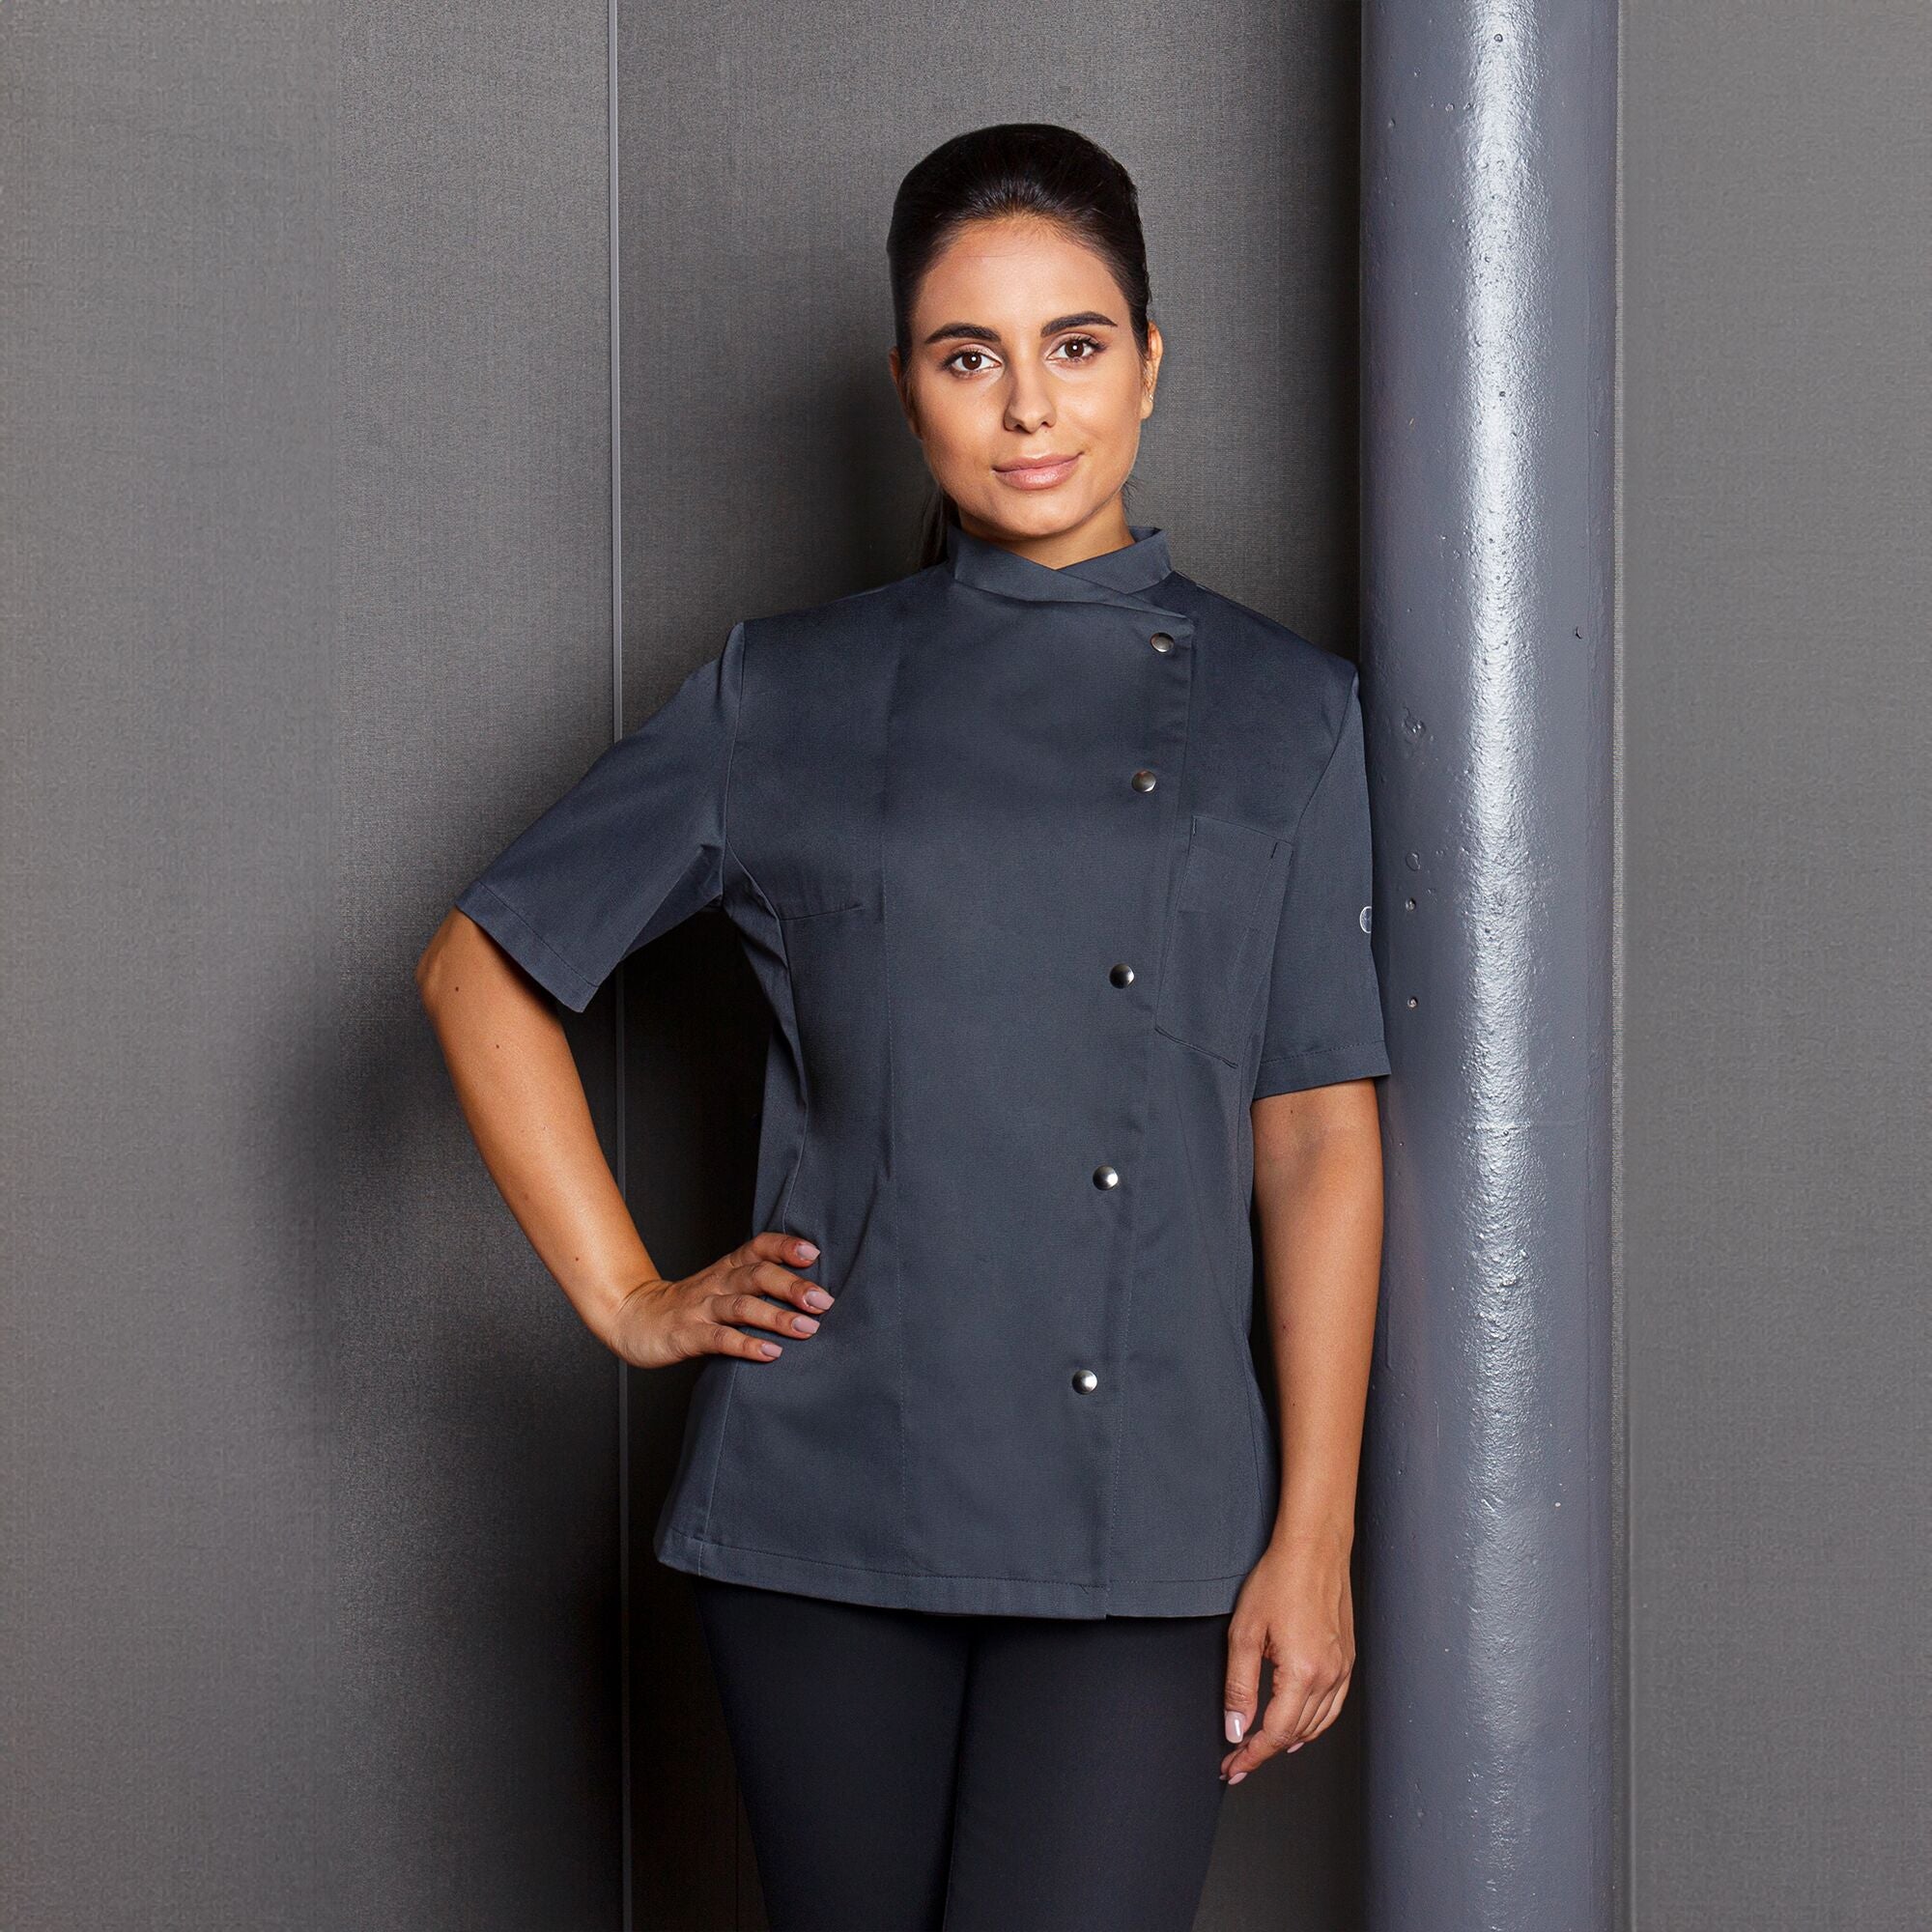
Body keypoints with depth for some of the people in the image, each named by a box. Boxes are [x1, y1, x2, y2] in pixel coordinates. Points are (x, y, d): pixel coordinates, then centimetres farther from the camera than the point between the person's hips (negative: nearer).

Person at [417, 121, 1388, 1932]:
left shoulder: (1285, 710, 5)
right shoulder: (790, 694, 5)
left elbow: (1318, 1137, 3)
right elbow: (482, 967, 11)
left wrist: (1315, 1535, -2)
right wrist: (626, 1295, 5)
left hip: (1147, 1533, -1)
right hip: (827, 1505, 1)